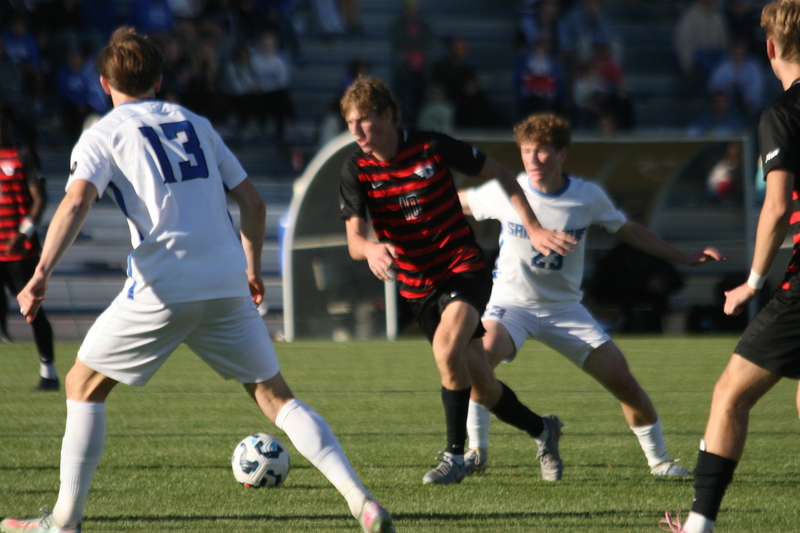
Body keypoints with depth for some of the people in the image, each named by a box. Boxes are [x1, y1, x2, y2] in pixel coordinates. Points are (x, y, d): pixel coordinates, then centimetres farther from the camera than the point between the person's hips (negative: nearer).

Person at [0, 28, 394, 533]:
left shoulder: (103, 136, 5)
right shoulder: (196, 124, 19)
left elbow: (76, 203, -13)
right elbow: (252, 201, 18)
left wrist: (42, 274, -22)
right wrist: (252, 268, 30)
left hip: (162, 290, -4)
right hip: (228, 285, 4)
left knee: (84, 385, 13)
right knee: (276, 396, 11)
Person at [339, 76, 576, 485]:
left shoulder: (432, 148, -14)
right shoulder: (356, 171, -7)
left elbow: (499, 175, -1)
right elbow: (353, 239, -17)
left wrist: (533, 229, -4)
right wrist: (371, 249, -41)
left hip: (464, 269, -4)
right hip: (417, 287, 4)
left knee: (447, 347, -31)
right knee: (481, 388, 8)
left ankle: (455, 455, -18)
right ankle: (541, 430, 36)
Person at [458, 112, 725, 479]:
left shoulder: (588, 197, -8)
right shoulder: (504, 193, -12)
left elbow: (629, 231, 9)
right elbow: (456, 204, 7)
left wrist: (683, 259, 9)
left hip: (564, 307, 2)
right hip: (511, 302, -2)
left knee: (621, 378, -6)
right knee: (482, 354, -32)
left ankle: (658, 459, 15)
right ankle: (476, 451, -15)